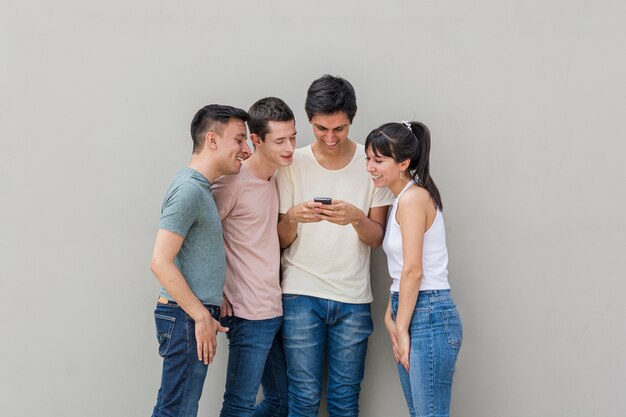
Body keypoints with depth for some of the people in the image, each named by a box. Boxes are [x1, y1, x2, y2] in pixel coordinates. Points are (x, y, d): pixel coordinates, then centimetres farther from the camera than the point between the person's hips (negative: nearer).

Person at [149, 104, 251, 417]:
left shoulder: (200, 188, 16)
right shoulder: (189, 189, -15)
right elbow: (160, 262, -21)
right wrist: (202, 316, -16)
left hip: (195, 315, 10)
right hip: (187, 317, -10)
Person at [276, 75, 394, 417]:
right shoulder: (293, 164, -1)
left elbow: (377, 238, 0)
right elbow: (281, 240, 2)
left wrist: (356, 218, -21)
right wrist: (293, 218, -20)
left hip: (353, 298, 1)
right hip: (301, 294, -1)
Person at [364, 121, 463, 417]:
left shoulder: (413, 198, -14)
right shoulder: (402, 199, 16)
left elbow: (413, 270, -17)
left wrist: (402, 328, -12)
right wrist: (390, 317, 5)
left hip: (429, 316, -10)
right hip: (410, 311, 10)